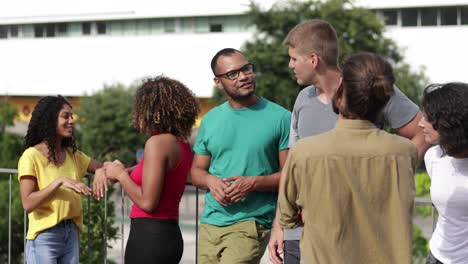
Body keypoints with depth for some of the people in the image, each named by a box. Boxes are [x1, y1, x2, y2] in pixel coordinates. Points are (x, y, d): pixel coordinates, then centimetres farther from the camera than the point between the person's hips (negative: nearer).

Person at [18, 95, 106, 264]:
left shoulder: (72, 155, 11)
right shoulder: (31, 156, -9)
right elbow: (28, 203, -16)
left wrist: (101, 170, -9)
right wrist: (59, 182, -26)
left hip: (71, 235, 6)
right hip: (44, 237, -6)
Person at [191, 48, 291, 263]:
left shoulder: (280, 118, -2)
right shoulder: (210, 120, 12)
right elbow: (197, 171, 18)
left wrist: (253, 183, -17)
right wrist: (210, 180, -4)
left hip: (251, 223, -5)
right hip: (210, 223, 5)